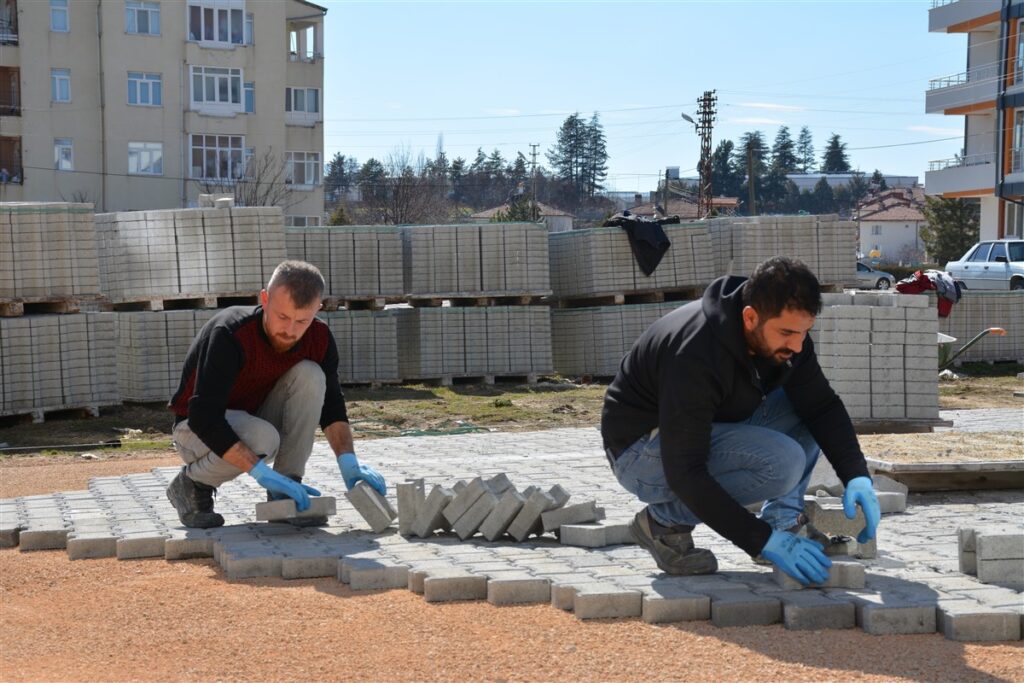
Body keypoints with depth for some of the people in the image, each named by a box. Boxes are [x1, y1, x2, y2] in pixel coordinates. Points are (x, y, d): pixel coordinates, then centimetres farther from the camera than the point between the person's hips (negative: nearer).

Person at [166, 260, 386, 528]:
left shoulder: (319, 338, -14)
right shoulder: (230, 335, -31)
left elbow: (331, 405, -4)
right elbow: (204, 418, -36)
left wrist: (349, 462, -22)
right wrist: (263, 473, -42)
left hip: (255, 419, 5)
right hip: (199, 430, -5)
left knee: (310, 375, -21)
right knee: (262, 438, -37)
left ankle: (284, 496, -15)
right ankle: (191, 483, -6)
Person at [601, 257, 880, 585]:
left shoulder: (784, 330, -10)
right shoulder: (696, 353, -34)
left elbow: (823, 405, 0)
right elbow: (684, 473, -34)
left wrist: (857, 476, -16)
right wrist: (763, 540, -34)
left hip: (708, 432, 8)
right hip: (643, 452, -8)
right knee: (782, 461, -28)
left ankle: (784, 520, -2)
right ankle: (664, 522, -10)